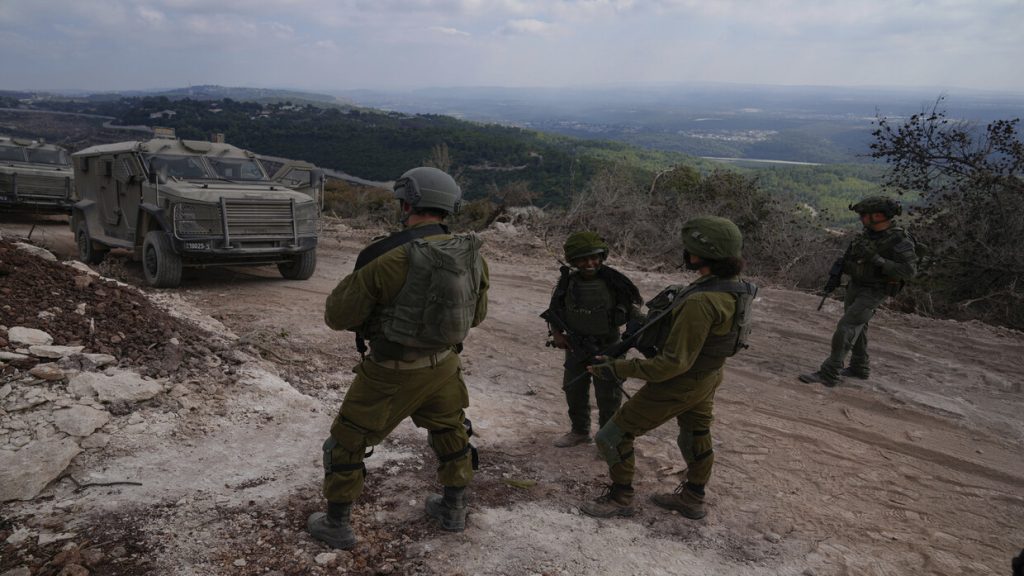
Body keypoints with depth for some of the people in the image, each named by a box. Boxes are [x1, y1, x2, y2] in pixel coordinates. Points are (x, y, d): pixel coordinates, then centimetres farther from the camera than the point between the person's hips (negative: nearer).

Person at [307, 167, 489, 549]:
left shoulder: (388, 259, -26)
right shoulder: (472, 256, -8)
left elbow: (337, 316, -15)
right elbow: (475, 315, 8)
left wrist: (358, 280, 2)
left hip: (391, 374, -5)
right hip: (443, 365, 5)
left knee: (347, 443, 15)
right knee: (451, 433, 28)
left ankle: (336, 525, 27)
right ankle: (453, 510, 43)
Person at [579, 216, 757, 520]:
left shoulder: (701, 302, -38)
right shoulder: (733, 286, -10)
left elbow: (674, 362, -33)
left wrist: (617, 368, -28)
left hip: (676, 386, -9)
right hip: (706, 378, 9)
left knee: (612, 437, 6)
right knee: (696, 436, 27)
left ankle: (620, 498, 23)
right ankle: (692, 499, 47)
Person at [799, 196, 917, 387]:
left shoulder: (900, 241, -22)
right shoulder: (869, 232, -1)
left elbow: (908, 271, -29)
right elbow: (848, 255, 9)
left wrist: (877, 260, -34)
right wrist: (835, 275, 0)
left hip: (874, 292, -8)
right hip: (855, 286, 8)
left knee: (846, 327, -15)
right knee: (857, 328, 18)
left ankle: (829, 374, -14)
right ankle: (859, 368, 34)